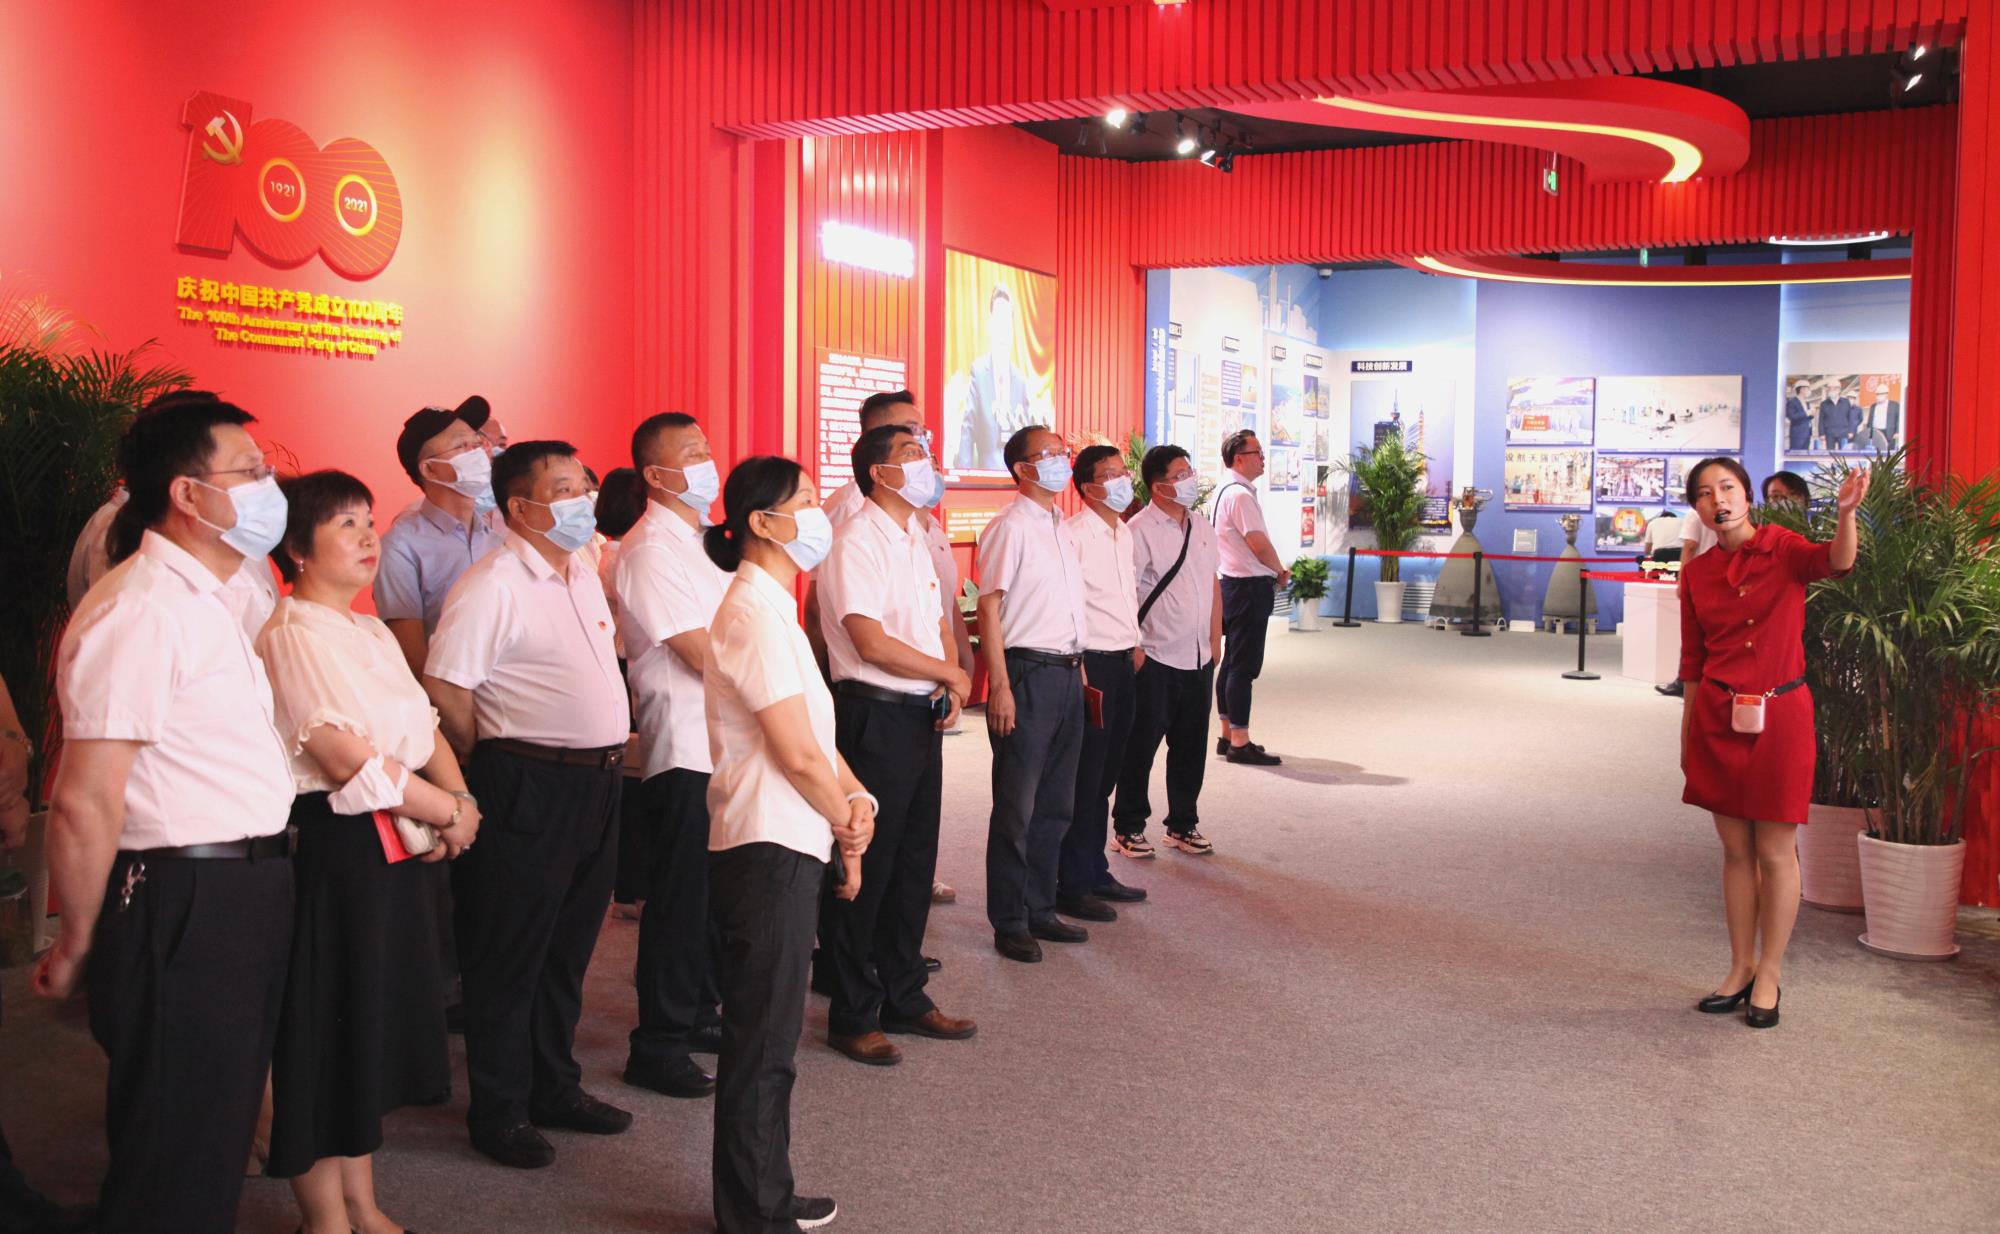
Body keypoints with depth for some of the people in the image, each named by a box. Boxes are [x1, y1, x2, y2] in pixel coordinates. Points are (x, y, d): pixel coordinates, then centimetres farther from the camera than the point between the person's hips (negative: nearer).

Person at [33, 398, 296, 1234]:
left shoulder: (201, 601, 15)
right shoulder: (141, 610, -18)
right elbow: (85, 802, -21)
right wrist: (78, 947, -12)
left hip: (243, 895, 10)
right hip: (184, 904, -10)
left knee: (218, 1140, 21)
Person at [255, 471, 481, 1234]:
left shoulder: (372, 632, 13)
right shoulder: (293, 635, -14)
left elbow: (424, 730, 12)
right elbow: (348, 758, -22)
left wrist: (461, 798, -7)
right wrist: (448, 813, -12)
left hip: (398, 846, 9)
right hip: (333, 848, -9)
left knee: (374, 1025, 16)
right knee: (326, 1029, 2)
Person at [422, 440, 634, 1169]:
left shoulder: (583, 577, 13)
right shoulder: (493, 586, -14)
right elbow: (443, 685, -17)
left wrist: (608, 756, 14)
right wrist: (491, 768, -5)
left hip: (596, 781, 8)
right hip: (529, 787, -8)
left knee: (568, 950, 17)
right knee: (509, 956, 4)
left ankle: (554, 1088, 31)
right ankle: (498, 1111, 17)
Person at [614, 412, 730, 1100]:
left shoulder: (695, 541, 15)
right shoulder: (651, 550, -15)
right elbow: (703, 656, -18)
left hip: (721, 744, 9)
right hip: (683, 749, -9)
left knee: (712, 894, 17)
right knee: (680, 899, -2)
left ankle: (697, 1016, 30)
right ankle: (657, 1047, 8)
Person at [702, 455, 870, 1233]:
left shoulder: (771, 606, 14)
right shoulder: (756, 613, -17)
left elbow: (817, 732, 14)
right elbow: (796, 754, -20)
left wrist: (855, 800, -2)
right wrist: (848, 831, -5)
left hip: (786, 845, 10)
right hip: (769, 848, -10)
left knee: (769, 1031, 18)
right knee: (762, 1040, 1)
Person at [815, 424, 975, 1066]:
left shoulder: (914, 538, 14)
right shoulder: (857, 542, -14)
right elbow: (872, 644, -21)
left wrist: (951, 682, 0)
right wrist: (951, 673, -9)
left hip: (922, 719, 9)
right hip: (875, 718, -9)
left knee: (914, 863, 16)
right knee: (866, 869, 0)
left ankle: (904, 996, 29)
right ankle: (851, 1017, 13)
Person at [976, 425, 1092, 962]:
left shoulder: (1061, 528, 15)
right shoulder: (1010, 527, -10)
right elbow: (989, 608, -13)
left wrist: (1080, 669, 15)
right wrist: (1000, 686, -18)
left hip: (1067, 673, 8)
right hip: (1027, 673, -8)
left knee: (1056, 804, 13)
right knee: (1017, 808, 0)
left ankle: (1041, 909, 25)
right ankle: (1009, 923, 9)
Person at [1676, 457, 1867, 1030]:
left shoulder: (1783, 548, -3)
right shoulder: (1697, 573, 6)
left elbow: (1836, 563, -26)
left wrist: (1847, 512, -45)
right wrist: (1686, 735, 13)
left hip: (1779, 714, -3)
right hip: (1717, 717, 3)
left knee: (1775, 851, 3)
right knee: (1736, 849, 10)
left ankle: (1769, 976, 15)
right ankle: (1741, 968, 22)